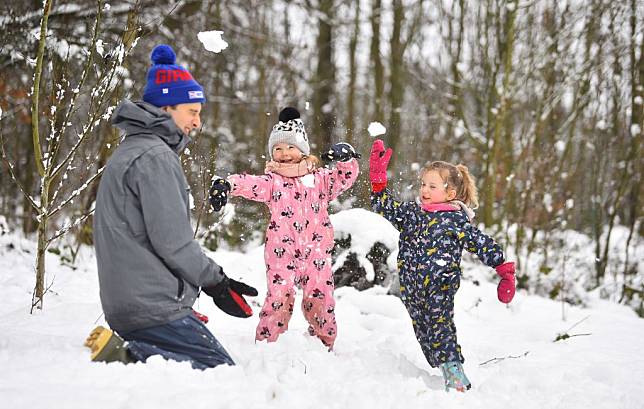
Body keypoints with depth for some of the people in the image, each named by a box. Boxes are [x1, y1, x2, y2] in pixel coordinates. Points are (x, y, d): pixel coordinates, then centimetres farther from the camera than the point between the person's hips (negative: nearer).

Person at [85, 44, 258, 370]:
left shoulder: (130, 151, 21)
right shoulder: (155, 156, -12)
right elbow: (172, 240, -17)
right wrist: (215, 282, -3)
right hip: (154, 307, -10)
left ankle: (122, 352, -2)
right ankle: (125, 357, -18)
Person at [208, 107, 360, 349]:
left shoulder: (319, 178, 13)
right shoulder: (272, 181, 4)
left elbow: (346, 177, 5)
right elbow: (251, 183, -13)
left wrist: (346, 156, -16)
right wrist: (226, 184, -33)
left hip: (316, 252, 2)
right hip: (282, 253, -2)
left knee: (320, 301, 2)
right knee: (279, 300, -11)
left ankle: (324, 345, 22)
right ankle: (265, 344, 2)